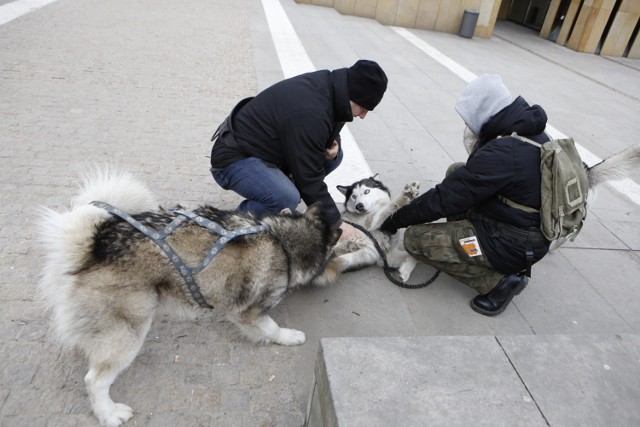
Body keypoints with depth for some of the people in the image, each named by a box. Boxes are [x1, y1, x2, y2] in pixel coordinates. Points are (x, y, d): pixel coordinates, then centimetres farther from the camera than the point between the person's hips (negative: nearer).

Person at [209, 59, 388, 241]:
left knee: (333, 156, 3)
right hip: (234, 157, -9)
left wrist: (333, 142, -9)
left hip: (265, 145, 10)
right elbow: (309, 176, -27)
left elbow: (330, 127, 15)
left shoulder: (328, 84, -4)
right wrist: (335, 223, -18)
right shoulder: (310, 114, -32)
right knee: (286, 199, -34)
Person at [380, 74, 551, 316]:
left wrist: (396, 220, -10)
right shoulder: (530, 131, -1)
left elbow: (443, 199, -21)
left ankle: (499, 280, -4)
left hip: (513, 244, -9)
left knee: (415, 238, -10)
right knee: (456, 172, 15)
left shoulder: (501, 154, -29)